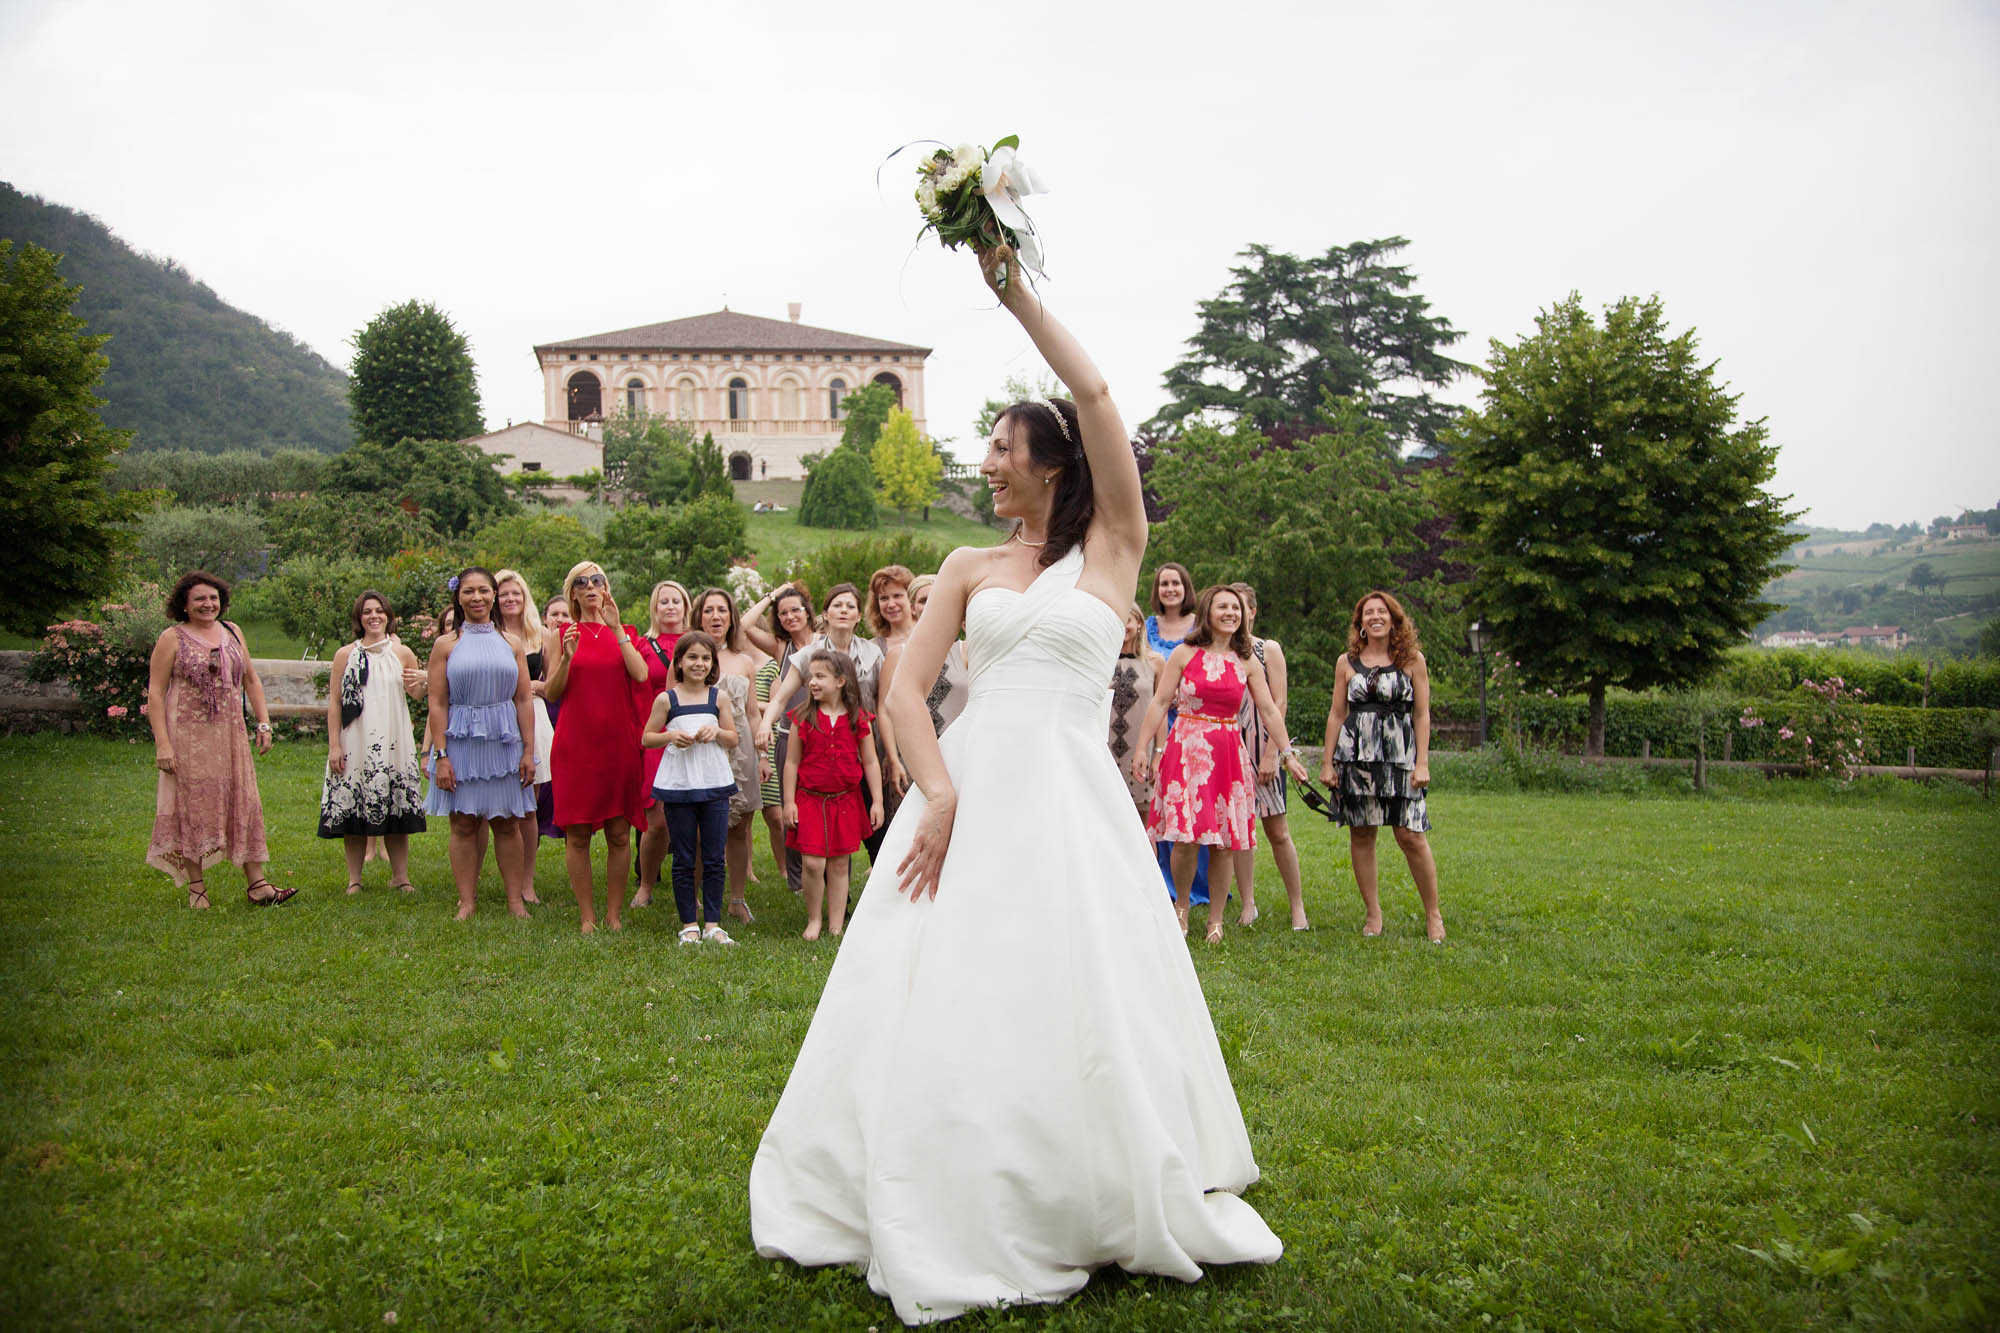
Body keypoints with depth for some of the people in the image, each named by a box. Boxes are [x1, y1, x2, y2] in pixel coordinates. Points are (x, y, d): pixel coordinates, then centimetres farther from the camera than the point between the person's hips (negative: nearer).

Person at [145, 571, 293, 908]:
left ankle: (256, 884, 2)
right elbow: (155, 694, -5)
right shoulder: (172, 639, -1)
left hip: (230, 735, 4)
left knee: (244, 804, 1)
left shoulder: (232, 632, 13)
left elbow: (251, 680, 19)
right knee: (192, 807, -1)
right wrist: (162, 744, -13)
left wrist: (264, 723, 10)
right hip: (188, 737, -4)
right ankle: (196, 887, 7)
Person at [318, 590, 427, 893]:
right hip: (355, 742, -1)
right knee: (353, 809, -1)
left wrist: (424, 681, -6)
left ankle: (400, 876, 10)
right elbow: (334, 702, 3)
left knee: (396, 809, 2)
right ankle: (354, 879, 9)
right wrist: (334, 745, -5)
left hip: (393, 740, 1)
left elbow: (414, 693, 19)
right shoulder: (346, 655, 5)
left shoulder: (402, 653, 9)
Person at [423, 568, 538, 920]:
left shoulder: (511, 644, 8)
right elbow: (437, 704, -2)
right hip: (461, 742, -1)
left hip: (504, 742, 1)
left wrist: (528, 751, 1)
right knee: (464, 824, 2)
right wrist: (440, 755, -8)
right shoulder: (446, 645, 2)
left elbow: (524, 701, 7)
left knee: (507, 823, 5)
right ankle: (466, 903, 8)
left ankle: (516, 901, 11)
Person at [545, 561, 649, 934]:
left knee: (619, 835, 1)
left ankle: (614, 914, 10)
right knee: (577, 835, -1)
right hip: (575, 745, -1)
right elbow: (552, 693, 2)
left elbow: (641, 675, -7)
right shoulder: (563, 634, 8)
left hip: (619, 744, 1)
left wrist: (616, 628, -9)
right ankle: (587, 916, 8)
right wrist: (567, 658, -14)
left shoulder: (625, 633, 11)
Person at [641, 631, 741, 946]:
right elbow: (647, 738, 4)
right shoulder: (666, 699, 0)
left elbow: (733, 739, 9)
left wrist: (716, 732, -11)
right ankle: (689, 924, 13)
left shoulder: (718, 697, 5)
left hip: (714, 782, 1)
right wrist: (671, 736, -14)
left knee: (714, 858, 3)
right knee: (683, 859, 4)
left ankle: (712, 923, 11)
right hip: (678, 785, -1)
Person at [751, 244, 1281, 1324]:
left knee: (1083, 1005, 0)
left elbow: (1095, 397, -5)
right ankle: (951, 1222, 17)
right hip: (969, 788, 3)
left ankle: (1115, 1207, 19)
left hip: (1069, 797, -3)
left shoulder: (1110, 548, 5)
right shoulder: (969, 567, 13)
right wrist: (940, 798, -11)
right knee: (942, 1005, 2)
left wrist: (1019, 296, -2)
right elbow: (906, 688, 4)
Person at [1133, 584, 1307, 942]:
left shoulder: (1247, 661, 7)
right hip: (1186, 749, -2)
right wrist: (1142, 747, -4)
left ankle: (1216, 917, 13)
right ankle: (1182, 905, 18)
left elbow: (1269, 710, 10)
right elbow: (1160, 702, 0)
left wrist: (1286, 753, 7)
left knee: (1223, 839, 1)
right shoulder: (1185, 654, 0)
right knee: (1185, 837, -7)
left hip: (1228, 752, 2)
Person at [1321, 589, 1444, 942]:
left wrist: (1422, 762, -3)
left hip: (1399, 753, -2)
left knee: (1410, 834, -8)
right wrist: (1327, 762, 6)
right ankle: (1372, 912, 13)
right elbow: (1336, 714, 11)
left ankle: (1433, 913, 5)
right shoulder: (1347, 662, 10)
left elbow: (1422, 714, 4)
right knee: (1361, 833, 2)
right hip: (1355, 752, 2)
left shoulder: (1412, 659, 6)